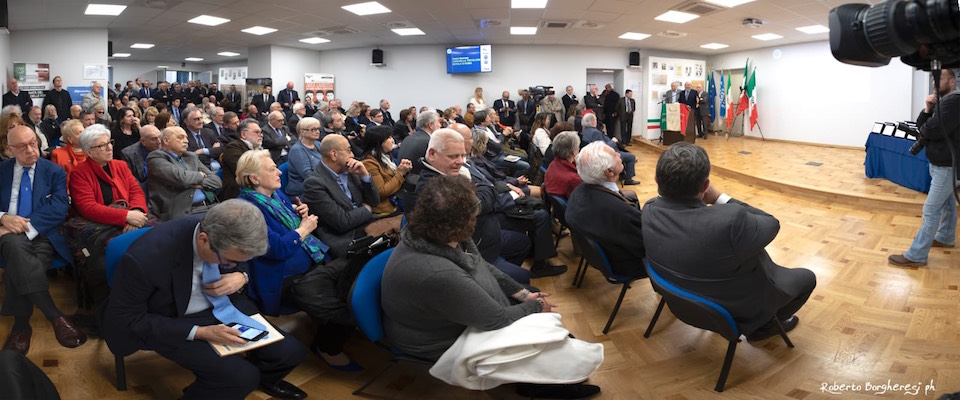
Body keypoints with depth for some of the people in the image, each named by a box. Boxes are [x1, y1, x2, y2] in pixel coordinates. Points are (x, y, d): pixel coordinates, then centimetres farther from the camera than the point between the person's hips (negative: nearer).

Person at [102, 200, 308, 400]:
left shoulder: (230, 235, -18)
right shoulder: (145, 257, -34)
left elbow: (245, 266, 6)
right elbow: (126, 318, -19)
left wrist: (242, 277, -19)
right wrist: (199, 332, -27)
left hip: (220, 304, 5)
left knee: (291, 351, -4)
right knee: (241, 377, -24)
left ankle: (261, 378, 29)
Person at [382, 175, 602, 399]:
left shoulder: (436, 235, -15)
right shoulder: (437, 274, -41)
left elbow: (483, 268, 4)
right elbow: (498, 320, -28)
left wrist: (525, 294, 0)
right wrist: (535, 307, -10)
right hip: (443, 340, -8)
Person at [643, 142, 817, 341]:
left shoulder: (649, 210, -24)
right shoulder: (730, 220, -44)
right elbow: (771, 224, -21)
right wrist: (721, 198, -20)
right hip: (739, 307, -5)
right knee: (807, 277, 21)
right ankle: (761, 325, 33)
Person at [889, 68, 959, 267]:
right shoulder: (943, 101, 11)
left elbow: (932, 130, -26)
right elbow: (921, 126, 7)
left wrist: (924, 128, -3)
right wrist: (927, 110, -10)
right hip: (942, 163, 10)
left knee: (931, 210, -10)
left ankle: (916, 256, -10)